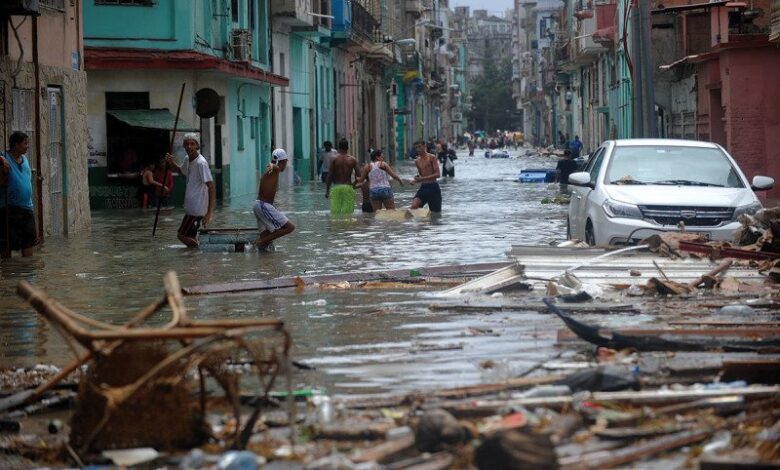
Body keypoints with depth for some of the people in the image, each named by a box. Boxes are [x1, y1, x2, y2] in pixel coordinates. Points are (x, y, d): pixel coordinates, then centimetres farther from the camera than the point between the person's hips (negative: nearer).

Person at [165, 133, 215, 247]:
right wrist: (172, 163, 9)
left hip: (197, 207, -9)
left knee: (183, 235, -6)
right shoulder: (187, 160, 8)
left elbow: (211, 187, -22)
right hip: (191, 206, 9)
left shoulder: (201, 163, -19)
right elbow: (182, 171, 32)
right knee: (190, 236, 14)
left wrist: (210, 212, -28)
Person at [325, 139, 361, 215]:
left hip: (336, 188, -1)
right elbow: (358, 176, -3)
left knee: (335, 212, 1)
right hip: (348, 187, 1)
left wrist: (327, 191, 1)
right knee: (348, 213, 3)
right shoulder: (353, 160, 2)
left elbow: (329, 176, -5)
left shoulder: (334, 159, -3)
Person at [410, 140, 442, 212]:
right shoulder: (417, 161, 12)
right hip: (423, 187, 5)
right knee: (414, 206, -20)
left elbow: (438, 174, -14)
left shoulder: (431, 158, -6)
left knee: (436, 212, 2)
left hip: (433, 187, -5)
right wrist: (416, 180, 2)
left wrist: (423, 178, -21)